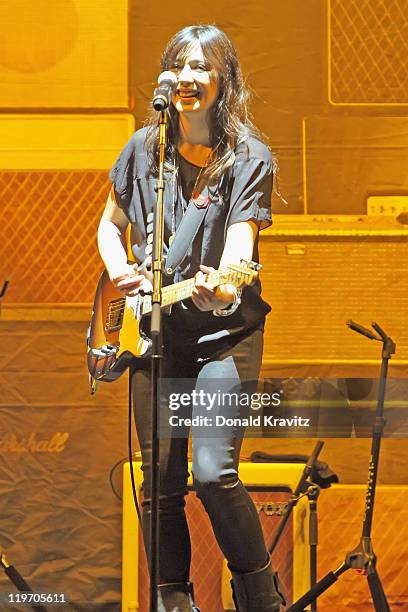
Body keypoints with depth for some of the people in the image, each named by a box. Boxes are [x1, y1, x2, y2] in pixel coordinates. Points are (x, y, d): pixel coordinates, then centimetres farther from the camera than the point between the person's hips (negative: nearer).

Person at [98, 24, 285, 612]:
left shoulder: (249, 158, -7)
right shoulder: (144, 149, 6)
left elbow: (239, 240, -20)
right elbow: (110, 226, 20)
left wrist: (222, 290, -41)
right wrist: (120, 268, -1)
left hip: (225, 328, -4)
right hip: (155, 329, 4)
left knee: (213, 471, -16)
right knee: (160, 482, 4)